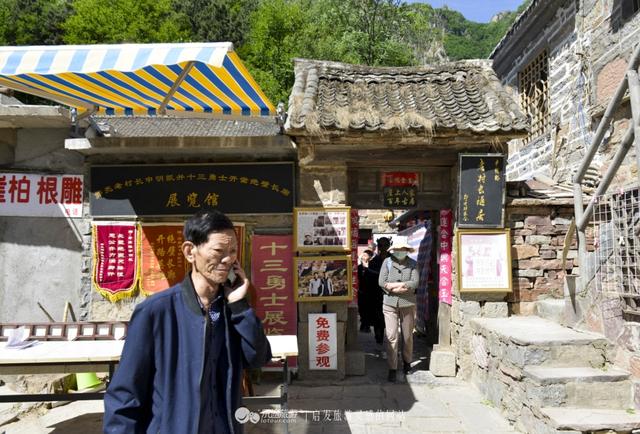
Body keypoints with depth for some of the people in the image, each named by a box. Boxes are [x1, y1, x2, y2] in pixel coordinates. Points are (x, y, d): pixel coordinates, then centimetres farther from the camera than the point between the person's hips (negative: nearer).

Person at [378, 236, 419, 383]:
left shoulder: (413, 264, 2)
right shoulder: (387, 262, 0)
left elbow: (415, 283, -10)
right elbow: (381, 282, -9)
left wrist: (393, 285, -14)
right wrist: (404, 286, -12)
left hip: (408, 304, 1)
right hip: (390, 304, -1)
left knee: (407, 336, 13)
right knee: (391, 336, -4)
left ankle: (407, 362, 36)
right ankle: (392, 369, 4)